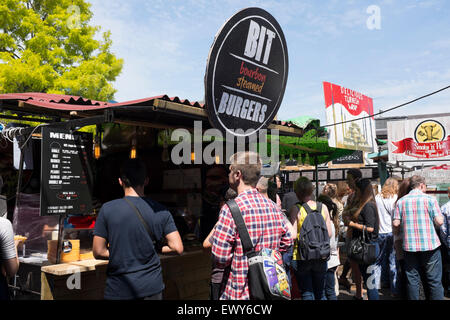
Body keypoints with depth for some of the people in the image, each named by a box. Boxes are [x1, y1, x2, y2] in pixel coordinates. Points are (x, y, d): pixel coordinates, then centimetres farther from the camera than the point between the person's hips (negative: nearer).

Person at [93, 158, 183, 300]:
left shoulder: (107, 209, -9)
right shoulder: (160, 211, -5)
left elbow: (98, 252, -7)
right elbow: (177, 248, -7)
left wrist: (120, 254, 9)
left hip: (119, 289, -1)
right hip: (152, 286, 1)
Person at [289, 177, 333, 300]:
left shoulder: (296, 209, -11)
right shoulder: (323, 207, 0)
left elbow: (293, 235, -16)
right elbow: (329, 233, 3)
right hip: (321, 257, 4)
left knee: (307, 294, 5)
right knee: (320, 293, 17)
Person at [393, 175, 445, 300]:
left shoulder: (401, 201, 3)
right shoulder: (429, 199, -6)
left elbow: (396, 223, 0)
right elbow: (439, 221, -9)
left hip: (410, 246, 3)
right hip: (430, 245, -3)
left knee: (412, 280, 10)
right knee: (434, 280, 5)